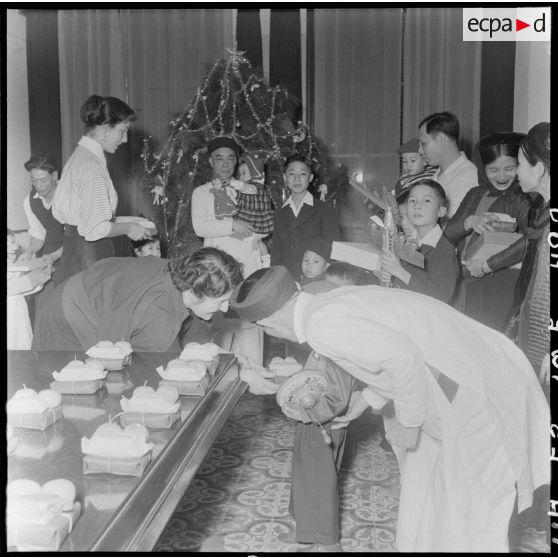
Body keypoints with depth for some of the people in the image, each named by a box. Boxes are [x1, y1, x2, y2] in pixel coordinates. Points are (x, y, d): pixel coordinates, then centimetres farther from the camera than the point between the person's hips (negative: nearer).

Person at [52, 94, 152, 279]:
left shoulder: (77, 156, 11)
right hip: (89, 257, -10)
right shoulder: (92, 167, -18)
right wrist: (127, 228, -5)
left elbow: (59, 211, 17)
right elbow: (95, 229, -22)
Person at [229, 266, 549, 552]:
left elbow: (404, 356, -29)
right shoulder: (335, 301, 6)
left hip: (478, 396, -9)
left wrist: (408, 422, -15)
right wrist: (366, 399, 16)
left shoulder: (322, 324, -22)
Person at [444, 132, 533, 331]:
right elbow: (448, 236, 12)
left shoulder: (523, 199, -5)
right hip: (464, 281, 5)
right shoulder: (475, 195, 14)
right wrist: (469, 222, -8)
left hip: (500, 282, -5)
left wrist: (487, 265, -17)